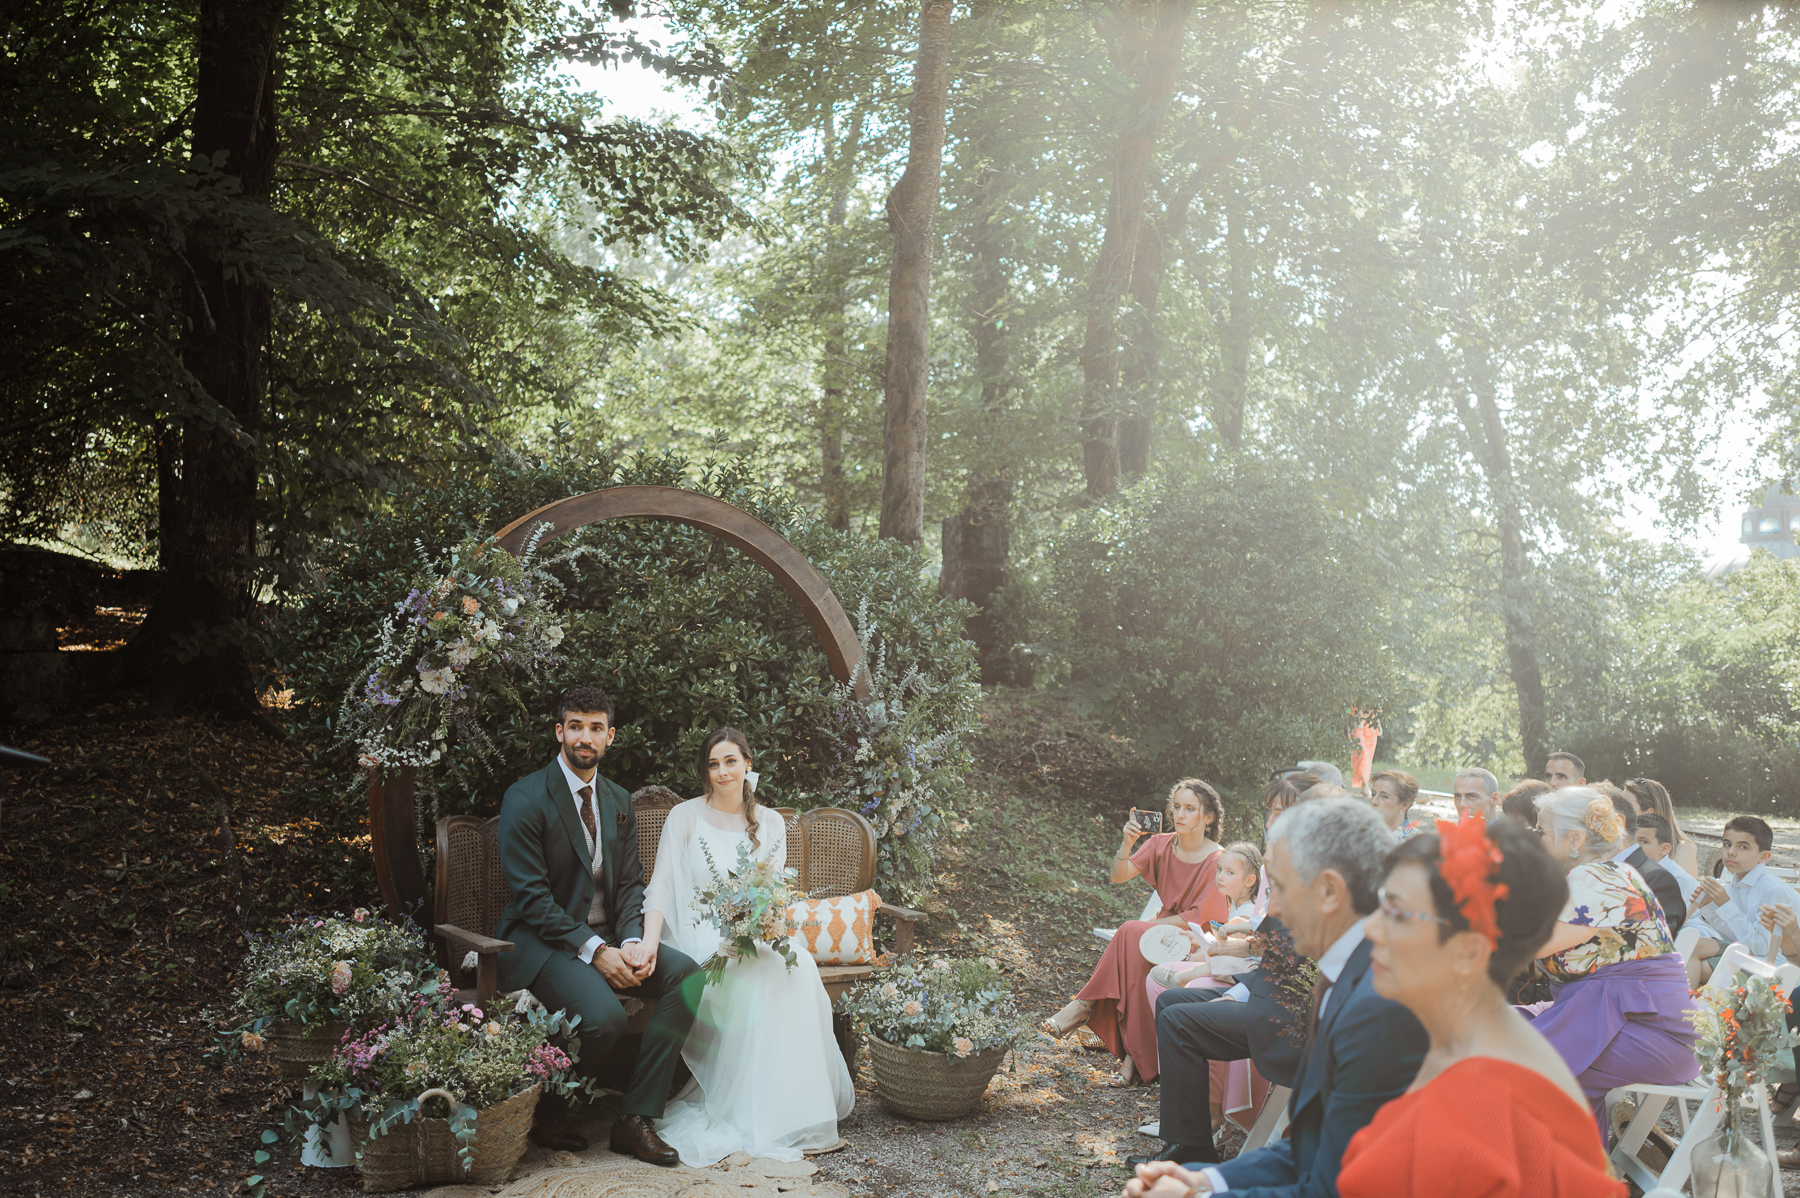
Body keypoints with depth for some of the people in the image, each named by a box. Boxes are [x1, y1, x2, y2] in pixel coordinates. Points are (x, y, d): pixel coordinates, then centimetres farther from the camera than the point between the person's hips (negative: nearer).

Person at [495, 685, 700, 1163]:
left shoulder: (618, 800, 13)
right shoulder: (525, 798, -9)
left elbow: (630, 883, 11)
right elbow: (531, 896, -15)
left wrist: (632, 942, -10)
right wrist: (595, 951, -22)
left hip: (605, 939, 7)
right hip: (542, 940, -7)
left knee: (686, 974, -18)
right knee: (604, 1016, -32)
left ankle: (635, 1118, -11)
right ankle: (548, 1115, -2)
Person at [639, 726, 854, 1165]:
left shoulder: (770, 823, 11)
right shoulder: (686, 817, 0)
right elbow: (661, 886, -8)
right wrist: (649, 942, -24)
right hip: (699, 938, -4)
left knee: (797, 966, -29)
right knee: (760, 978, -33)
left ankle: (796, 1105, -19)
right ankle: (752, 1118, -22)